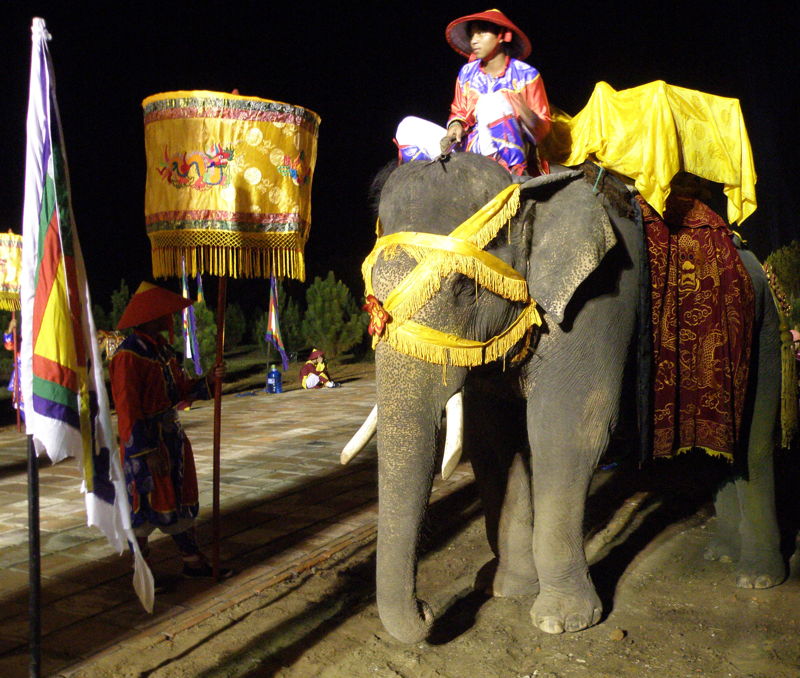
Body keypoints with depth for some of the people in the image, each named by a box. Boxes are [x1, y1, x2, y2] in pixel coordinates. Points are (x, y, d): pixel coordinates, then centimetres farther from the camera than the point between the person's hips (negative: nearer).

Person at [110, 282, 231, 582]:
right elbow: (127, 408, -21)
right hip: (144, 440, -9)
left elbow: (181, 388, 15)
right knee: (144, 503, 3)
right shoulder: (128, 355, -18)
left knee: (181, 499, 15)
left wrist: (209, 380, -4)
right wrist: (148, 452, -22)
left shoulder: (163, 348, 10)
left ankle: (193, 561, 27)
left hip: (172, 435, 9)